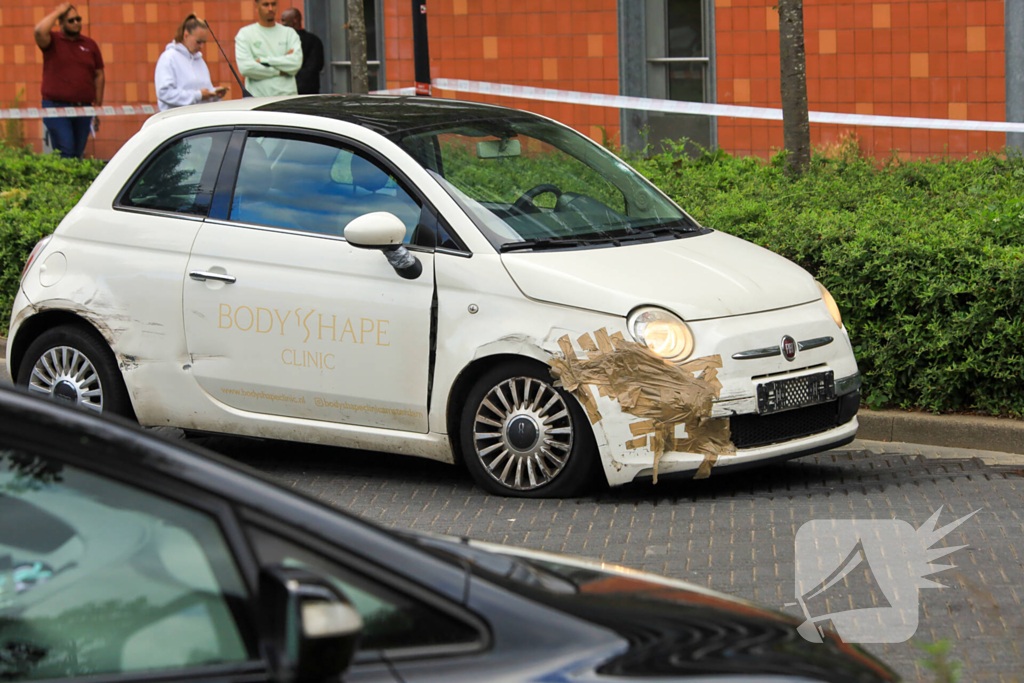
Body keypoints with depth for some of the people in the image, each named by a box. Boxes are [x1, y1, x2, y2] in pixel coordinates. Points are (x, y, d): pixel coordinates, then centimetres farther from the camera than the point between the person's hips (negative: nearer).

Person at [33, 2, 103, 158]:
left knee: (78, 153, 6)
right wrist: (58, 11, -10)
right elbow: (40, 31, -21)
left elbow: (99, 75, 15)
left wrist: (98, 104, 10)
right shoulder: (53, 41, 3)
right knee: (65, 152, -14)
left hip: (84, 107, 4)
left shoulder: (90, 44, 12)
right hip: (56, 107, -4)